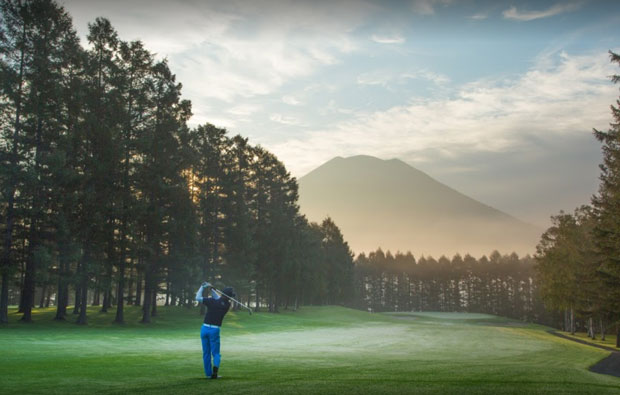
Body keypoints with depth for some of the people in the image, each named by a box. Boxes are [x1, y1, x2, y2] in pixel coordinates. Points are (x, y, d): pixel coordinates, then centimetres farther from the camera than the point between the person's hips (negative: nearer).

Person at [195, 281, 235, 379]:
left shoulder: (212, 301, -10)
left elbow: (198, 298, -6)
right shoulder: (227, 305, -4)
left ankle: (208, 373, 15)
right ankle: (215, 370, -15)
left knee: (206, 353, 13)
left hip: (205, 328, 1)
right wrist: (212, 289, 7)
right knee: (216, 353, 8)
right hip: (214, 330, -1)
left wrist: (202, 287, 4)